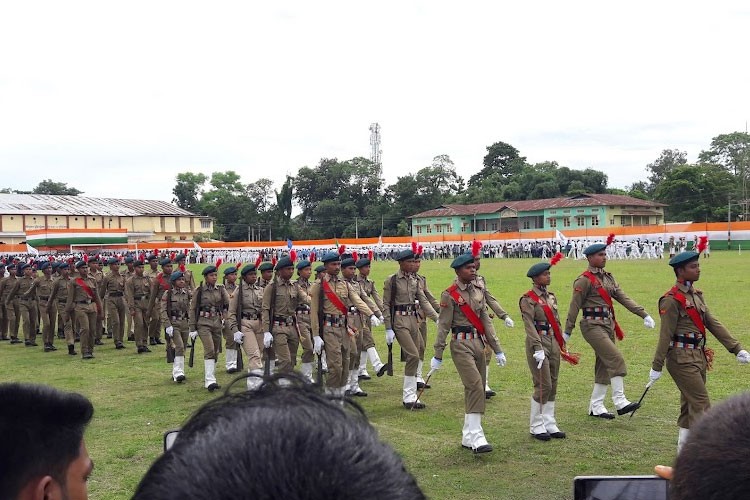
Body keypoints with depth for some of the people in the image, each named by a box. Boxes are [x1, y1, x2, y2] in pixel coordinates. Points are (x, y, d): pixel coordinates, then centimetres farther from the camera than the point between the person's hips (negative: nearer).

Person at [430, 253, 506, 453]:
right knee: (475, 386, -18)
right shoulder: (450, 295, -8)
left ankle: (468, 437, 19)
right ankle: (476, 437, -16)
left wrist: (497, 349, 12)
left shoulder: (478, 291, 11)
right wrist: (438, 355, -7)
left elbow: (485, 320, 14)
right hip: (461, 344, -7)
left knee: (477, 390, 9)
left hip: (479, 343, 7)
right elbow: (443, 326, -8)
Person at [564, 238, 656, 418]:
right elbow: (574, 307, -9)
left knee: (604, 365, 10)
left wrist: (644, 314, 0)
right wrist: (567, 332, -8)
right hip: (593, 325, -8)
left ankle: (596, 407, 18)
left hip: (608, 325, 8)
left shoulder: (608, 278, 14)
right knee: (616, 359, -18)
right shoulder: (584, 280, -10)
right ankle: (620, 402, -16)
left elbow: (624, 298, 10)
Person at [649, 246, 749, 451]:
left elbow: (713, 324, 12)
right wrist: (656, 366, -12)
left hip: (699, 357, 9)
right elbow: (665, 335, -15)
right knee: (701, 405, -9)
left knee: (689, 406, 13)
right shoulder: (672, 300, -14)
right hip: (682, 359, -9)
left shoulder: (696, 295, 13)